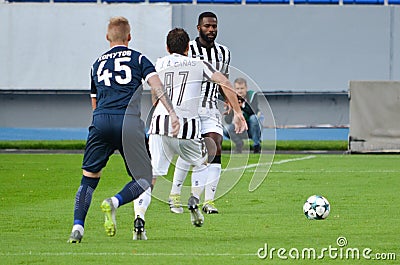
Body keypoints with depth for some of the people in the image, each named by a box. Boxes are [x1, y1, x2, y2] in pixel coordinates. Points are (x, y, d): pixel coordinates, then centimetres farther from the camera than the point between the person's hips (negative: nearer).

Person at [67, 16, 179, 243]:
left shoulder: (98, 63, 24)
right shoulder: (138, 59, 13)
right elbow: (157, 86, -2)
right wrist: (172, 113, -10)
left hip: (101, 122, 3)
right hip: (128, 122, -3)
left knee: (89, 177, 10)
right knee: (144, 180, 6)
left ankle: (78, 227, -6)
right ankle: (114, 203, -20)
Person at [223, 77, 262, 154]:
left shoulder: (252, 95, -11)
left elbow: (254, 112, -28)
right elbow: (228, 121, -14)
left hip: (253, 129, -2)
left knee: (253, 118, -33)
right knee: (226, 130, -24)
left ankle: (257, 146, -17)